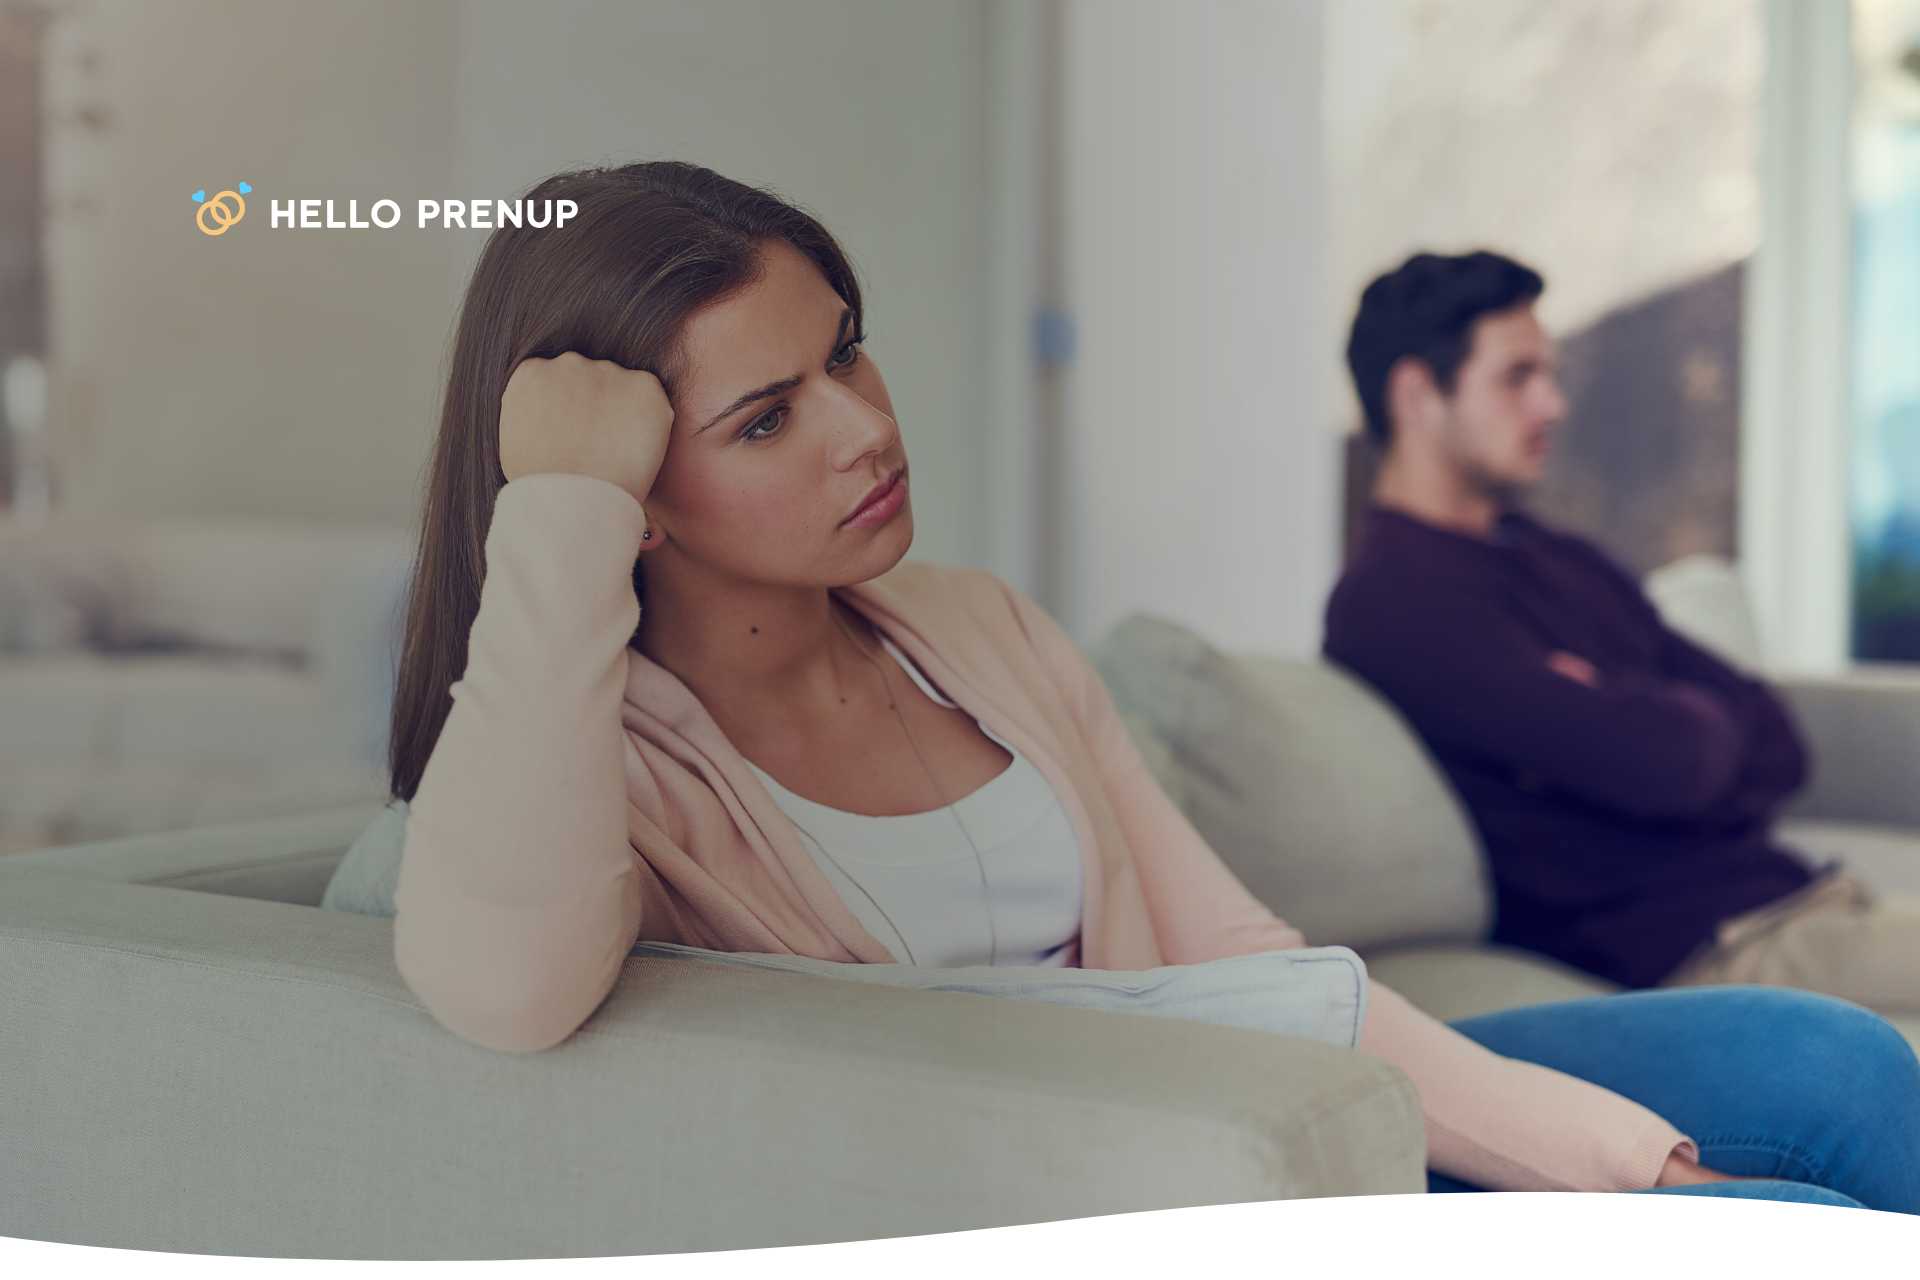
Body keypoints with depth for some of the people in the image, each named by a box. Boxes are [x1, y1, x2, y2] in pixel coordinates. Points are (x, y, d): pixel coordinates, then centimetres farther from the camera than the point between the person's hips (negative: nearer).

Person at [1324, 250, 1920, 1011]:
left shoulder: (1564, 561, 17)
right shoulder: (1392, 600, -13)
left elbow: (1777, 746, 12)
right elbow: (1662, 763, -21)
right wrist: (1703, 716, 3)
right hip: (1694, 951, -9)